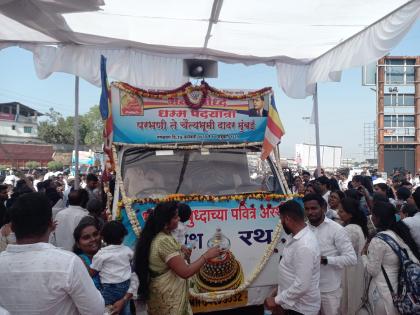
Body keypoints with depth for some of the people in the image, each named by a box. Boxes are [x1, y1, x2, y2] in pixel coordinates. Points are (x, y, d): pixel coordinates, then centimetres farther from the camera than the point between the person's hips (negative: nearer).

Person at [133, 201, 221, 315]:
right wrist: (206, 256, -20)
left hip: (160, 293, 9)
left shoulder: (153, 237, 2)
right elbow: (185, 273, -28)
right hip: (169, 298, -9)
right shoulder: (165, 241, -27)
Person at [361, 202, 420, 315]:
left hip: (384, 291, -7)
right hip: (402, 287, 7)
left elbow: (372, 271, -16)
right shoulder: (400, 232, -1)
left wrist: (364, 254, -2)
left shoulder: (378, 240, -22)